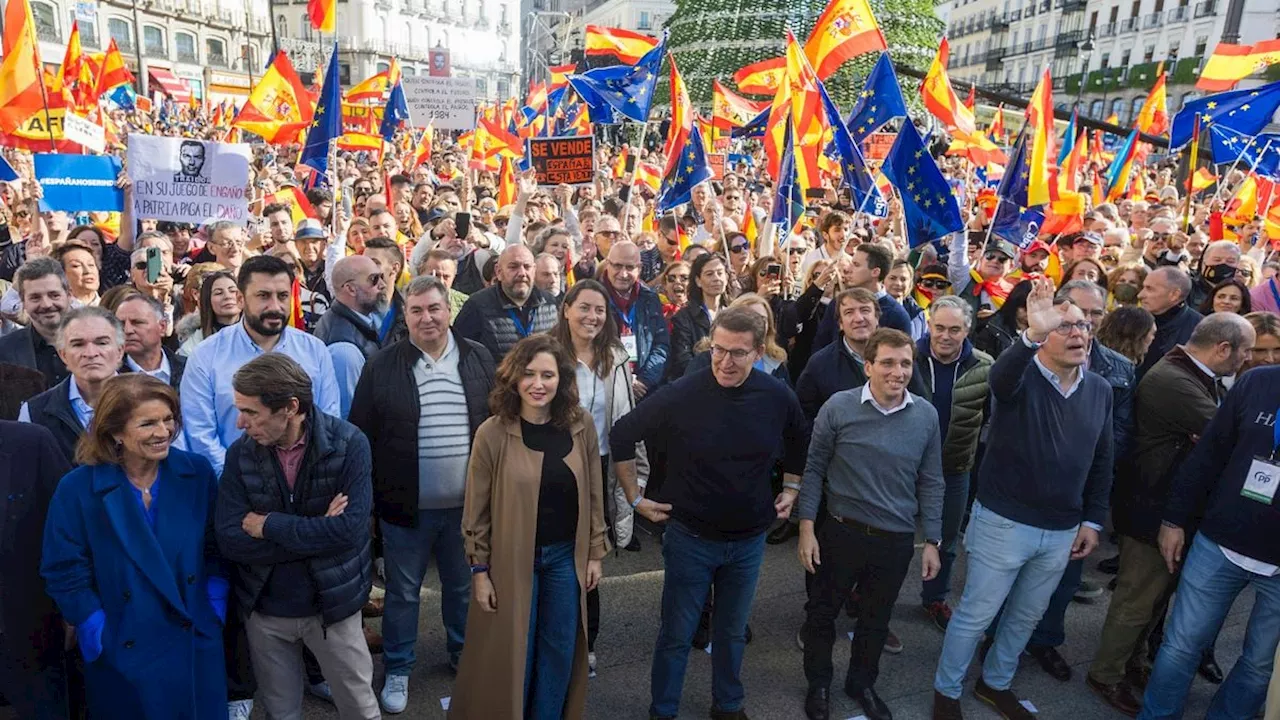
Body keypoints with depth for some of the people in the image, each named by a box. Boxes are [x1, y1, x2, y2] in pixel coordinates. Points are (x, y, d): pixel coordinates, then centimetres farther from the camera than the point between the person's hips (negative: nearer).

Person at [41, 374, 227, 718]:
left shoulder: (198, 473, -6)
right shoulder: (77, 489, -12)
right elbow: (65, 573, -7)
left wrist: (215, 608, -3)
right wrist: (97, 634, -10)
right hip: (121, 654, -2)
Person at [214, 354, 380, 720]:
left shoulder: (349, 443, -18)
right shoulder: (241, 453, -9)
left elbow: (349, 529, -25)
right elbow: (229, 540, -14)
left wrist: (268, 525, -19)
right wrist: (317, 532, -21)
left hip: (332, 604, -2)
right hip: (264, 610, 3)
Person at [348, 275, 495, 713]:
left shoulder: (479, 359, -1)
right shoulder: (381, 366, -7)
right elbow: (362, 435, -3)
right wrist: (367, 499, -4)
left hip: (468, 503, 2)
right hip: (406, 505, -2)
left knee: (463, 586, 19)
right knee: (403, 591, 14)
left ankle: (464, 655, 41)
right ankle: (398, 670, 33)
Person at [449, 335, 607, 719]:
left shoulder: (582, 427, -6)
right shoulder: (492, 433, -14)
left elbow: (593, 495, 3)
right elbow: (476, 510, -7)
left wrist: (595, 552, 4)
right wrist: (479, 570, -6)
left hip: (566, 556, 3)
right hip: (512, 559, -2)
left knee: (560, 650, 15)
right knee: (512, 653, 12)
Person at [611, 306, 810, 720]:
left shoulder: (779, 398, -11)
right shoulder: (681, 395, -20)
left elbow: (800, 443, 13)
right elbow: (621, 437, -8)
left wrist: (790, 489, 8)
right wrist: (635, 498, -6)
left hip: (750, 539, 3)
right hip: (690, 537, -3)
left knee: (732, 631, 21)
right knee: (677, 635, 10)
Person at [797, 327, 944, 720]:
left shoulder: (926, 415, -5)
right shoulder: (838, 407, -13)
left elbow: (930, 482, 3)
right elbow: (814, 469, -6)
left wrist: (932, 541, 4)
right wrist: (806, 528, -9)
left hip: (897, 540, 2)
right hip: (841, 532, -2)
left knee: (876, 619, 21)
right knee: (822, 612, 14)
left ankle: (862, 682, 45)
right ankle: (818, 683, 38)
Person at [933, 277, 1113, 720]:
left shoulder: (1100, 391, 4)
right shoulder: (1020, 377, -14)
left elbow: (1101, 462, 12)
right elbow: (999, 376, -41)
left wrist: (1093, 520, 9)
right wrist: (1033, 334, -59)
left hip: (1062, 531, 6)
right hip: (1005, 523, -5)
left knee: (1026, 617, 21)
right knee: (976, 615, 6)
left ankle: (995, 684, 43)